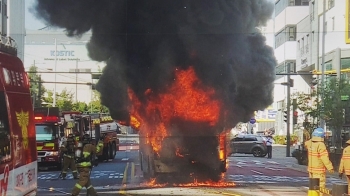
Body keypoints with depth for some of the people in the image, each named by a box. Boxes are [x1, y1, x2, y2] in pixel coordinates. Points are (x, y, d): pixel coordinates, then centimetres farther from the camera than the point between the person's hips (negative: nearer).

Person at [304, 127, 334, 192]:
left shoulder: (310, 144, 3)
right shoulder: (321, 145, -19)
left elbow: (306, 144, 30)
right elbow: (325, 158, -22)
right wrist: (330, 168, -17)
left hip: (311, 169, 8)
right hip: (319, 170, -8)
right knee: (320, 187, -5)